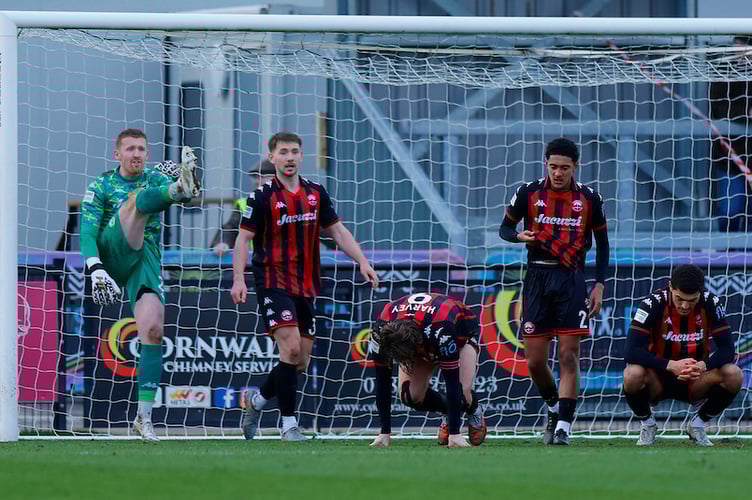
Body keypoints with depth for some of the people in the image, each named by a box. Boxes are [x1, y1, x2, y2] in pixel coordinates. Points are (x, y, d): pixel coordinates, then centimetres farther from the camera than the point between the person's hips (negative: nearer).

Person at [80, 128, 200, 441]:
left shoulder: (156, 179, 16)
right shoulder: (101, 186, 9)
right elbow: (87, 233, -4)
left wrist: (186, 171, -31)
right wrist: (96, 270, -21)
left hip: (147, 259, 3)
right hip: (113, 256, -3)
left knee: (153, 329, -15)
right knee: (137, 199, -23)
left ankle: (144, 416, -9)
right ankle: (183, 188, -60)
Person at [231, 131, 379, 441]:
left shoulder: (316, 193, 9)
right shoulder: (263, 197, -6)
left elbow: (337, 231, 15)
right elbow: (243, 238, -5)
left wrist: (362, 261, 4)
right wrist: (238, 279, -16)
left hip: (306, 287, 6)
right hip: (273, 283, -6)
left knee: (300, 362, 6)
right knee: (291, 347, -20)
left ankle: (257, 400, 30)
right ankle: (288, 423, -12)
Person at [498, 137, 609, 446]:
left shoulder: (589, 199, 3)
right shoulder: (529, 194, 2)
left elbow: (602, 243, 12)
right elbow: (505, 227, 12)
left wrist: (599, 285, 3)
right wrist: (519, 236, -12)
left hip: (572, 281, -1)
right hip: (537, 278, 1)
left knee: (569, 356, -10)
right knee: (534, 361, 0)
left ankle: (563, 427, -11)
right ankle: (554, 409, 27)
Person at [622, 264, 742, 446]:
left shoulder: (711, 304, -13)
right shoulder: (653, 303, -21)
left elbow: (726, 350, -14)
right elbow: (631, 352, -27)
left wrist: (704, 366, -36)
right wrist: (671, 365, -40)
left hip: (695, 381, 2)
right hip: (658, 379, -2)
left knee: (734, 375, -26)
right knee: (632, 375, -35)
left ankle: (698, 423, 2)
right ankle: (647, 423, -1)